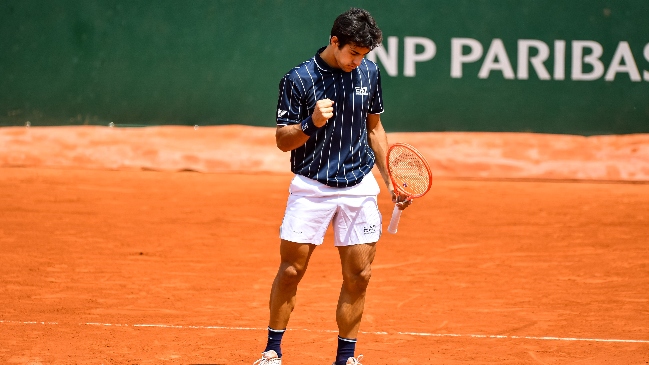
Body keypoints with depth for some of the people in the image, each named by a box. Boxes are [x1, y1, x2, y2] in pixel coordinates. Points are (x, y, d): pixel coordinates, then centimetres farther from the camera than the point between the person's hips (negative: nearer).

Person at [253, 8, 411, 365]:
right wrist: (311, 124, -25)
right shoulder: (299, 78, -9)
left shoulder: (369, 72, 4)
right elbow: (283, 140, -5)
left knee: (358, 275, 1)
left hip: (359, 188, 3)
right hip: (311, 187, -3)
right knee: (291, 270, -2)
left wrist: (391, 181, 13)